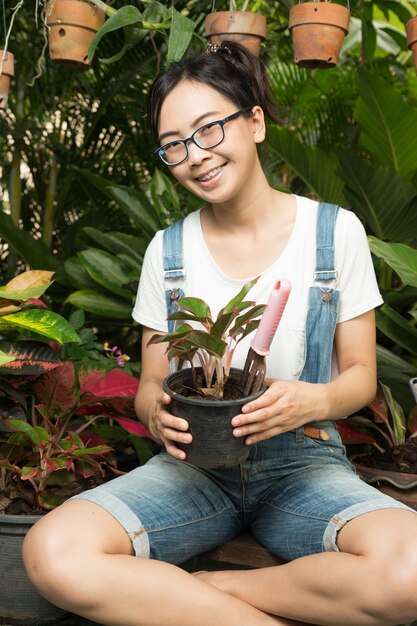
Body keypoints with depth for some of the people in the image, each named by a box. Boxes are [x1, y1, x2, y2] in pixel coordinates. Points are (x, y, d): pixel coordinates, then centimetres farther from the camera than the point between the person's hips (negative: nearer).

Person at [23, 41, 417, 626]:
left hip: (304, 460, 0)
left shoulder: (335, 232, -2)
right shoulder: (167, 251, 2)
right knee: (52, 554, -28)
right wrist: (157, 413, -17)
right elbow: (151, 383, 8)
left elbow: (361, 374, 3)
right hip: (196, 463, 1)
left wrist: (316, 401, -21)